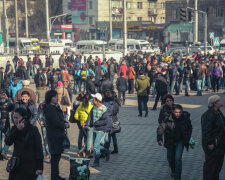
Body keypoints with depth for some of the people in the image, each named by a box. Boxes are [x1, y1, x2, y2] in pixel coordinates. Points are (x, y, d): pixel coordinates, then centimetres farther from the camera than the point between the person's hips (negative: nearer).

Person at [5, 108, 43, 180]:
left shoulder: (33, 130, -8)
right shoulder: (14, 129, 3)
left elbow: (39, 149, -8)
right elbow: (8, 142, -13)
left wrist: (39, 167, -12)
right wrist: (17, 130, -24)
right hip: (16, 165, 4)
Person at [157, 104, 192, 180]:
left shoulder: (186, 119, -14)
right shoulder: (168, 120, -19)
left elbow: (190, 129, 5)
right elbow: (160, 128, -19)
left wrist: (187, 138, 1)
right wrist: (159, 139, -32)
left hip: (180, 142, -1)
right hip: (170, 142, 1)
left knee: (178, 159, -16)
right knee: (170, 158, 18)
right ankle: (173, 171, 49)